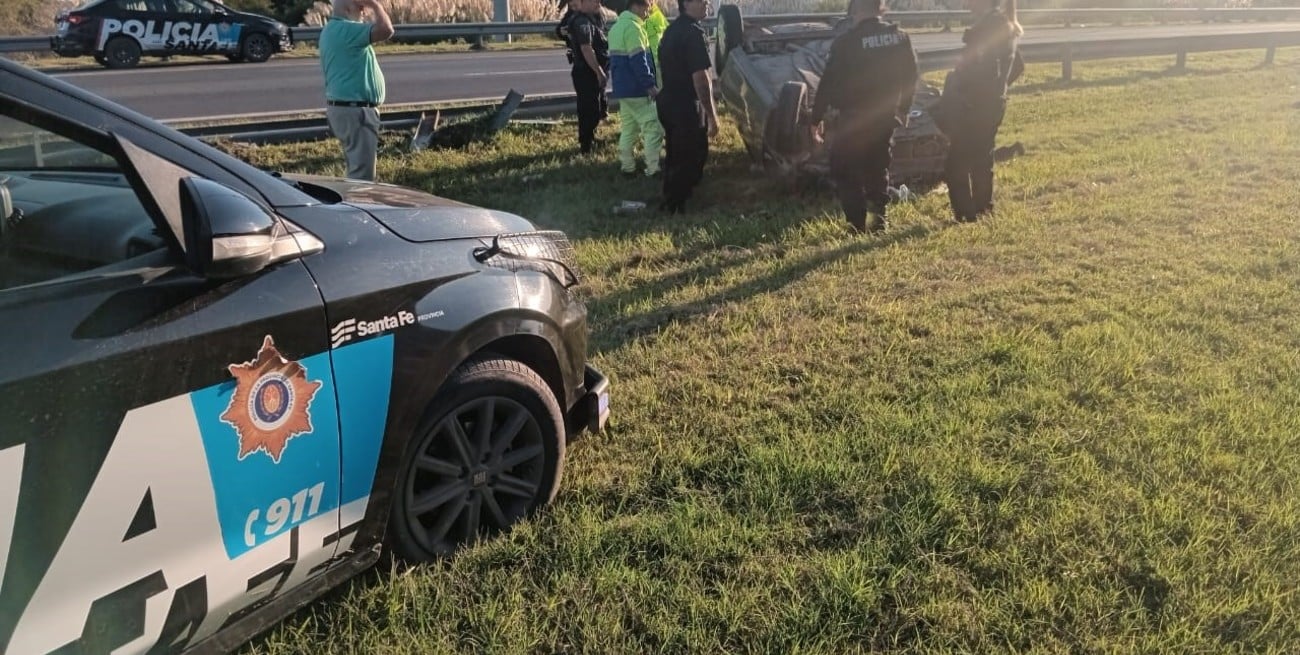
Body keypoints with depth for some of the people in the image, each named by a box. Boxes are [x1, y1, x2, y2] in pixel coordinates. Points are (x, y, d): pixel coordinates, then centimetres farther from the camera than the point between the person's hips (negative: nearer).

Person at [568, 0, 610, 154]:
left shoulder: (593, 19, 15)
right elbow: (586, 49, -26)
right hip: (587, 74, -10)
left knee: (597, 109, 18)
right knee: (589, 111, -4)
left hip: (594, 73, 10)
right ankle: (586, 147, 5)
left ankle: (590, 141, 30)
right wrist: (599, 72, -25)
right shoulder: (582, 23, -18)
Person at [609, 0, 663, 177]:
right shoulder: (633, 27, -16)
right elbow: (639, 60, -22)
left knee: (629, 128, 15)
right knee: (653, 127, -6)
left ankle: (627, 167, 17)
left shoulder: (617, 26, 16)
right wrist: (650, 85, -21)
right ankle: (653, 169, -8)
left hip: (622, 87, 10)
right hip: (636, 88, -10)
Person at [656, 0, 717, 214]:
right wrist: (712, 114, -18)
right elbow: (700, 77, -23)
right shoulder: (693, 33, -19)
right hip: (686, 106, -9)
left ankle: (671, 201, 30)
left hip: (668, 101, 9)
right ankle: (675, 206, 10)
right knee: (691, 157, 3)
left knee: (676, 154, 20)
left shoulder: (672, 29, 11)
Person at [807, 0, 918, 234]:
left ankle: (857, 226, 1)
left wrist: (816, 117, -1)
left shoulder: (846, 42, -14)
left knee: (846, 173, 6)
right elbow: (910, 78, 8)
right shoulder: (900, 38, 1)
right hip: (885, 118, 5)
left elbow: (828, 83, -10)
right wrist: (902, 111, 20)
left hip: (852, 120, -5)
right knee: (878, 170, 19)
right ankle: (879, 220, 19)